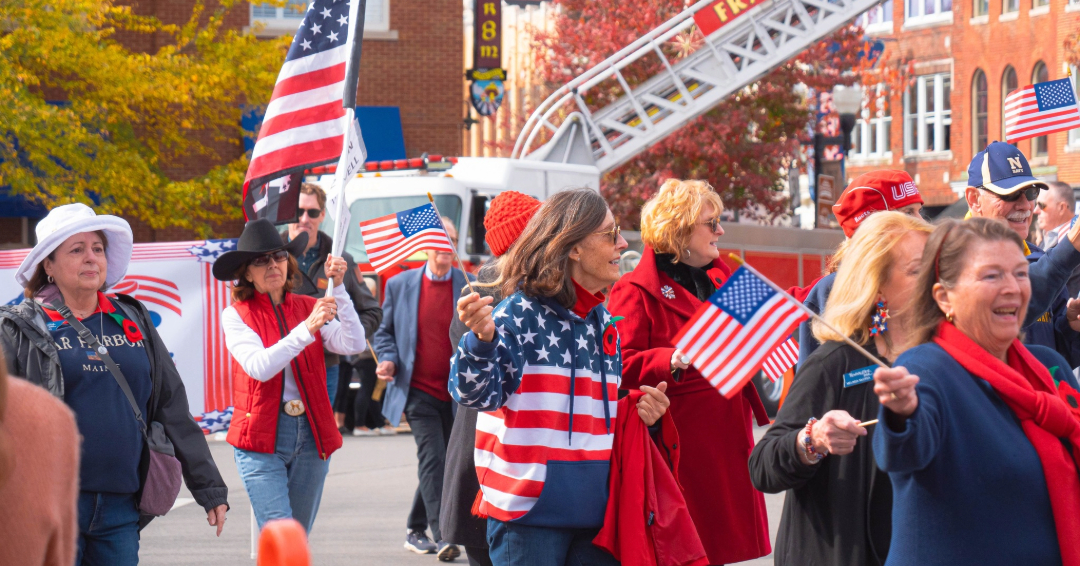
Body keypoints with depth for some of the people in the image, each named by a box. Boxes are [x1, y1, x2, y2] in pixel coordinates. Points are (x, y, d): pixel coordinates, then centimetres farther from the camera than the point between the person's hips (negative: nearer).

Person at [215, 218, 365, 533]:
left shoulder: (309, 308, 8)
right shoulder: (236, 315, -1)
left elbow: (353, 344, -6)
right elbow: (259, 367, -17)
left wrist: (338, 289, -13)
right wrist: (306, 329, -26)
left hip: (311, 434, 4)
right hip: (261, 437, -4)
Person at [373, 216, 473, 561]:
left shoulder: (469, 285, 3)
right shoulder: (399, 285, 5)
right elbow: (386, 332, 13)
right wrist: (388, 360, -6)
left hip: (456, 392, 2)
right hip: (419, 390, -2)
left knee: (440, 463, 11)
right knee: (433, 458, -16)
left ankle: (415, 530, 27)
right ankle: (441, 536, -20)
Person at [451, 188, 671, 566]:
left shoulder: (604, 323, 14)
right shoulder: (521, 315, -9)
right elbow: (478, 393, -18)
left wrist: (639, 414, 6)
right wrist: (482, 339, -36)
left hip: (594, 507, 7)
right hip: (529, 506, -7)